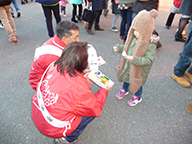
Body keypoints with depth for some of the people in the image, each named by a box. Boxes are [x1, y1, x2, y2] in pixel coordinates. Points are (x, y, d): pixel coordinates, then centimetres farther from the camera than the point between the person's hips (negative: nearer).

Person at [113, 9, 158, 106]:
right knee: (126, 78, 27)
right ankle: (125, 90, 58)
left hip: (139, 69, -6)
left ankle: (137, 97, 47)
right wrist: (119, 48, -4)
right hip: (128, 66, 6)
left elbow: (149, 60, -29)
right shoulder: (134, 38, -10)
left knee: (137, 83, 17)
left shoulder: (150, 44, -29)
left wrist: (135, 59, -40)